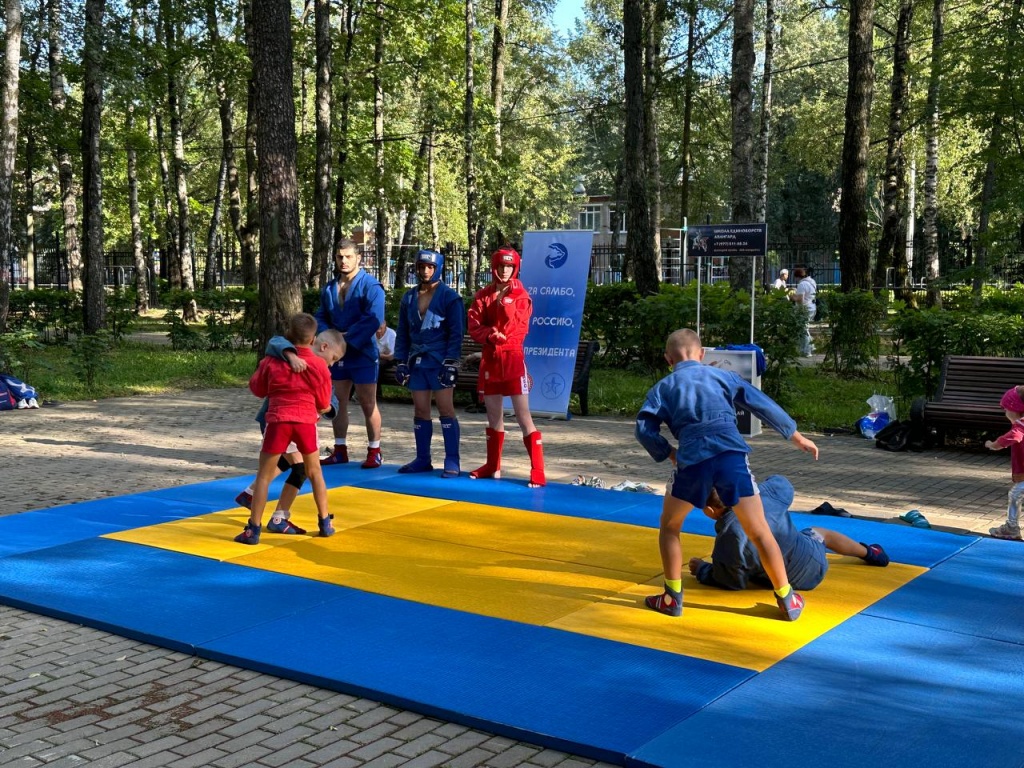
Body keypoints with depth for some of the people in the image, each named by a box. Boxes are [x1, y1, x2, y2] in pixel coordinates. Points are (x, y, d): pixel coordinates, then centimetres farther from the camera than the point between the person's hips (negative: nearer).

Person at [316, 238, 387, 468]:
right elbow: (321, 317, 15)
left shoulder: (370, 286, -10)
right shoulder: (329, 288, 12)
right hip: (337, 354, 6)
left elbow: (374, 319, -21)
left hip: (363, 354, -6)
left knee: (368, 404, 0)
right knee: (338, 402, 10)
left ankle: (374, 452, 8)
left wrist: (348, 337, -22)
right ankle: (340, 451, 20)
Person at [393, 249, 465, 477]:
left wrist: (451, 363, -13)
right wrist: (400, 361, 10)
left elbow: (456, 333, -6)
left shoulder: (450, 297, -4)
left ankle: (452, 461, -3)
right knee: (420, 411, 8)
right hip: (416, 362, 5)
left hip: (440, 362, -5)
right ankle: (423, 459, 15)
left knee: (446, 410, -5)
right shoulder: (409, 297, 12)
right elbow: (403, 332, 16)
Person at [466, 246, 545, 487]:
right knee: (493, 416, 14)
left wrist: (506, 299, -17)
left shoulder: (520, 295, -2)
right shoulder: (483, 295, 7)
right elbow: (474, 327, 0)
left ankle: (537, 471, -9)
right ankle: (493, 466, 26)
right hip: (489, 359, 4)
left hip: (513, 358, -4)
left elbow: (514, 325, -13)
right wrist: (491, 334, -18)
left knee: (523, 416, -9)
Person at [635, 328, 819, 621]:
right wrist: (796, 436, 27)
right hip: (731, 455, 1)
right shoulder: (722, 375, 22)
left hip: (692, 460, -1)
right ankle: (787, 600, 17)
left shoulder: (663, 388, 19)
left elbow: (645, 429, 5)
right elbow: (762, 404, 20)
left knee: (669, 526, 22)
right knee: (759, 531, 11)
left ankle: (673, 598, 20)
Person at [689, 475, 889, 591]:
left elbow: (733, 582, -20)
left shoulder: (729, 538, -36)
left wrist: (701, 570, -5)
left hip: (795, 580, -3)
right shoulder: (759, 494, -25)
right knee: (819, 533, 40)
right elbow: (784, 486, 0)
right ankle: (870, 553, 66)